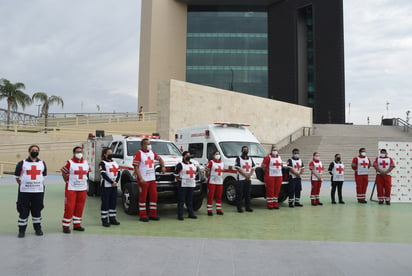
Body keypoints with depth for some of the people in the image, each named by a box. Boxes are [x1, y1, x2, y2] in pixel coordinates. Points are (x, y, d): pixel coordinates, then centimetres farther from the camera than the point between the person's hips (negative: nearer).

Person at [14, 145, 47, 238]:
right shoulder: (22, 163, 0)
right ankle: (22, 230, 14)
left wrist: (40, 184, 8)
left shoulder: (42, 163, 9)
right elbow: (17, 177, 4)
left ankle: (38, 228, 24)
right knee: (23, 211, 2)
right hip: (24, 192, -2)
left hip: (38, 191, 2)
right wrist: (23, 185, -1)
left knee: (37, 210, 10)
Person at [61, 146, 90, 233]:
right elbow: (63, 172, 0)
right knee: (69, 207, -4)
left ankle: (77, 224, 20)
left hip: (83, 189, 5)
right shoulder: (70, 163, -7)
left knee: (80, 207, 9)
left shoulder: (86, 163, 7)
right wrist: (67, 181, -2)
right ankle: (66, 226, 5)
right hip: (71, 188, -5)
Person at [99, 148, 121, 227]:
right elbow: (103, 174, -13)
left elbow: (118, 173, 10)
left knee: (113, 202, 9)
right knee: (105, 202, -3)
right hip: (106, 185, -6)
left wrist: (116, 181, -6)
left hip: (114, 185, 6)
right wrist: (111, 182, -17)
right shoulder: (102, 163, -3)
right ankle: (104, 220, 2)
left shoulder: (115, 163, 17)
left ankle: (112, 218, 17)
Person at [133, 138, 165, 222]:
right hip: (143, 180, -7)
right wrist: (140, 179, -20)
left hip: (152, 179, 7)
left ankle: (153, 214, 16)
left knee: (154, 196, 7)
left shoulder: (152, 153, 12)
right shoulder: (138, 154, -8)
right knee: (143, 197, -1)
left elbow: (160, 159, 26)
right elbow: (136, 167, -13)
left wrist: (163, 166, 6)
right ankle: (142, 216, 8)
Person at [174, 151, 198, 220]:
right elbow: (176, 174, -7)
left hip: (191, 185, 7)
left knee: (190, 200, 13)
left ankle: (191, 214, 20)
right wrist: (179, 181, -9)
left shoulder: (193, 164, 18)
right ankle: (180, 215, -1)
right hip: (183, 185, -6)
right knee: (181, 200, -5)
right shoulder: (180, 165, -4)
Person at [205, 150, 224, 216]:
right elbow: (207, 170, -6)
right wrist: (207, 173, -20)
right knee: (210, 196, -3)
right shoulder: (211, 162, -4)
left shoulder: (222, 163, 15)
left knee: (219, 196, 10)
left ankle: (219, 210, 19)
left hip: (220, 182, 6)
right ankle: (209, 211, 3)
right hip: (212, 182, -6)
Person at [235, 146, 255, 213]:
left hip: (248, 179, 5)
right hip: (241, 179, -5)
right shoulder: (238, 158, -1)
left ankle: (248, 207, 15)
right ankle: (239, 207, 2)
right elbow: (238, 168, -9)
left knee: (248, 194, 8)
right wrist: (245, 175, -14)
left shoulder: (250, 159, 16)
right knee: (240, 194, -4)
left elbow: (253, 168, 14)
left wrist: (250, 175, -4)